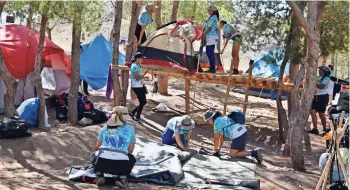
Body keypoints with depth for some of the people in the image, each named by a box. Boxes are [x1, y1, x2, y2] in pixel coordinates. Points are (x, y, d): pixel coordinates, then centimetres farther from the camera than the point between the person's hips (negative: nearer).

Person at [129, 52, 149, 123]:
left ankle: (132, 113, 25)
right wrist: (145, 73, -27)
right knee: (142, 102, -2)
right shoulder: (134, 66, -18)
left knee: (143, 102, 13)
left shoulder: (137, 66, 11)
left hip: (140, 86, 9)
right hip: (137, 87, -9)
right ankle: (137, 118, 11)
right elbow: (137, 78, -23)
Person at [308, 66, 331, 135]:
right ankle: (315, 129, -4)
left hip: (323, 97, -7)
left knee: (321, 113, 1)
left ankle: (325, 129, 19)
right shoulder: (317, 77, 13)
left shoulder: (326, 78, -9)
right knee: (313, 111, -5)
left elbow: (322, 86, -22)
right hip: (316, 96, 7)